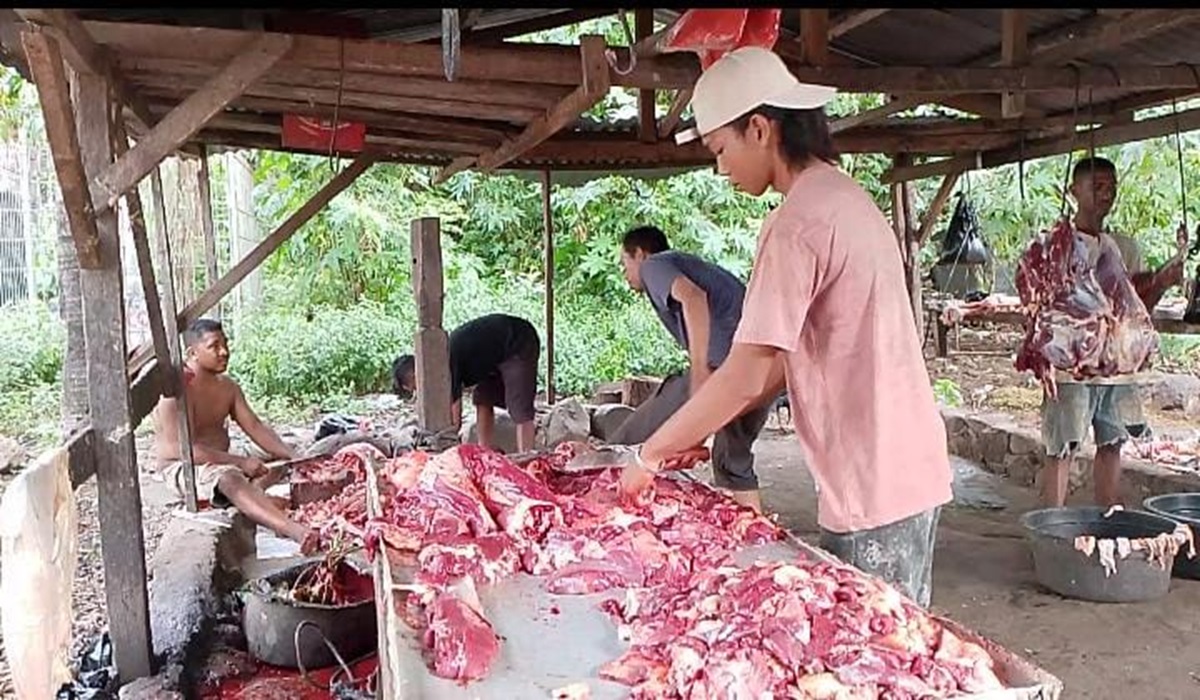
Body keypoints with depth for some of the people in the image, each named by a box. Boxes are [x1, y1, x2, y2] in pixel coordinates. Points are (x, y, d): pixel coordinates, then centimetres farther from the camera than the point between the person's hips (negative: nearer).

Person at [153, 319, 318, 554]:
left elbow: (255, 427, 4)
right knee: (230, 477, -39)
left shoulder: (228, 386, 8)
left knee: (282, 465, -4)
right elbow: (184, 449, -24)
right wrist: (241, 462, -28)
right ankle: (296, 531, -61)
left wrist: (293, 457, -11)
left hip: (222, 462, 9)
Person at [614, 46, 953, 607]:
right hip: (912, 473, 9)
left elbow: (745, 376, -22)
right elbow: (795, 354, 13)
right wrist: (703, 429, 11)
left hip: (874, 493, -9)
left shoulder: (797, 224, -18)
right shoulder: (845, 198, 12)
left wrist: (650, 456, -10)